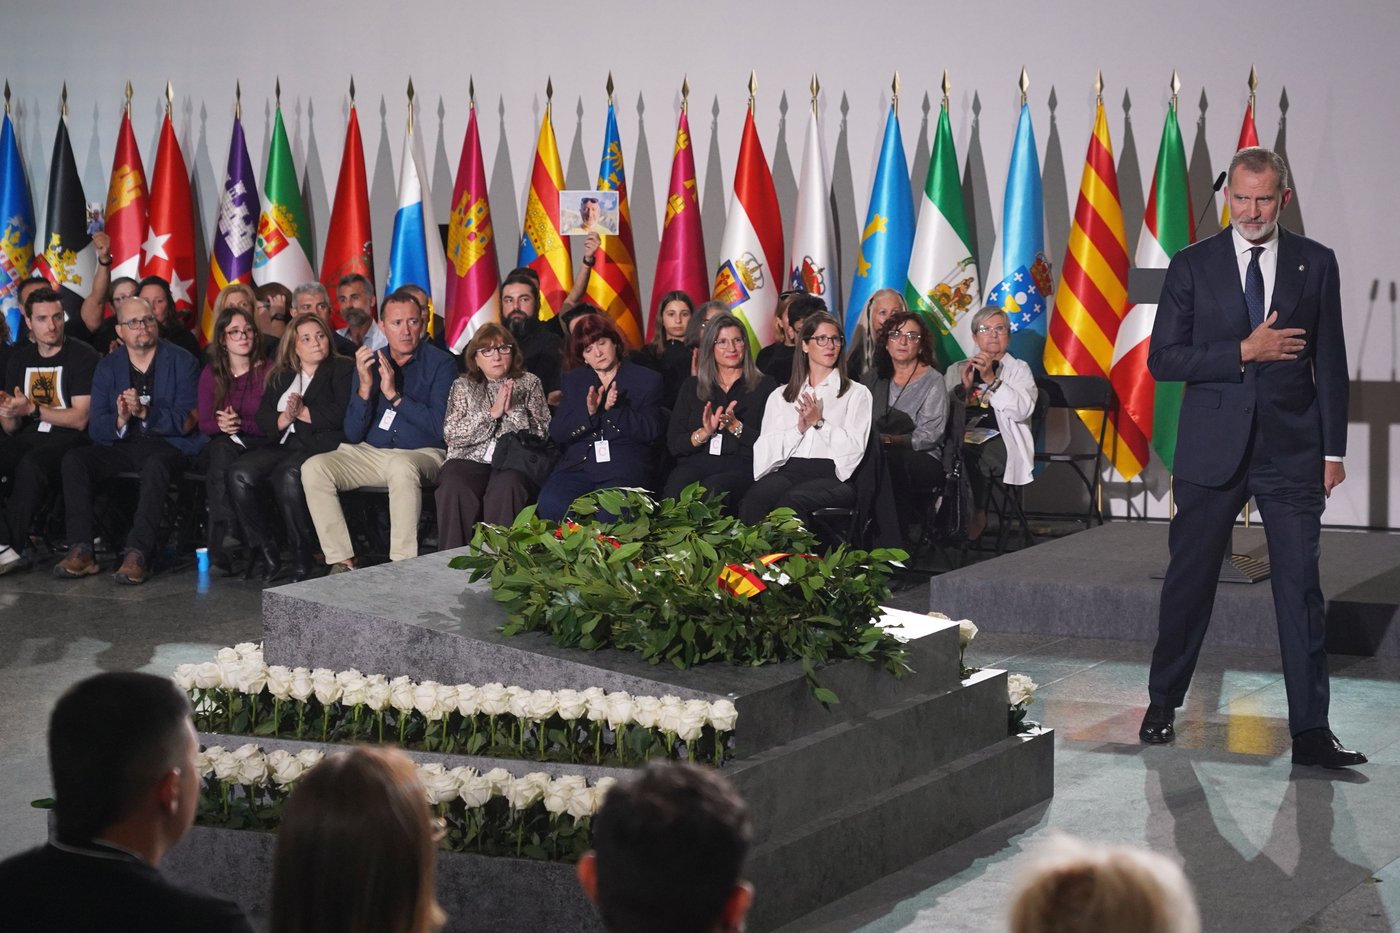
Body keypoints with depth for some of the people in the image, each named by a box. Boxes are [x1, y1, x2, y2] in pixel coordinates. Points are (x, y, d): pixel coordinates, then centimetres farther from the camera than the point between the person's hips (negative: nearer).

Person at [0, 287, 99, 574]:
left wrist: (32, 409, -16)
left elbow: (80, 419, -9)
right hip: (30, 438, 5)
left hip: (68, 439, -5)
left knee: (30, 464, -37)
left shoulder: (83, 357, -2)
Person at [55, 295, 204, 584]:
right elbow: (95, 428, 3)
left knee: (155, 465, -38)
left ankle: (138, 555, -42)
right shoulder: (108, 366, 10)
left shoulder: (182, 362, 1)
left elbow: (187, 423, -9)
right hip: (122, 446, 4)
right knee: (74, 459, -22)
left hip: (169, 445, -4)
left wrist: (145, 412, -24)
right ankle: (80, 551, -27)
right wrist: (120, 420, -20)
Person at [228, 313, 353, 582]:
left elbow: (341, 414, -7)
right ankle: (266, 552, -17)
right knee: (240, 474, -22)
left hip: (322, 445, -6)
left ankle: (304, 558, -26)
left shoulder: (343, 369, 8)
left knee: (288, 475, -36)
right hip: (284, 445, 6)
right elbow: (262, 418, 13)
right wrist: (284, 418, -7)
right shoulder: (280, 376, 24)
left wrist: (302, 412, -2)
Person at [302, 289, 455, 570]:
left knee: (402, 467, -39)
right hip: (369, 452, 5)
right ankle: (342, 562, -18)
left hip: (421, 453, -5)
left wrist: (394, 395, -18)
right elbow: (353, 435, 4)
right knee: (313, 468, -18)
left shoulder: (440, 364, -2)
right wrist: (365, 387, -11)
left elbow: (440, 426, -15)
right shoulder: (370, 363, 9)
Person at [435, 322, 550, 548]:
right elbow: (451, 434, 3)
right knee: (454, 488, -34)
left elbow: (542, 432, 8)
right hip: (469, 460, 1)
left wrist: (513, 410, -6)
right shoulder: (462, 386, 18)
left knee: (507, 487, -37)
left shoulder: (529, 383, 17)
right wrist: (492, 413, -4)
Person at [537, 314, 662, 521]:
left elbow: (651, 431, 0)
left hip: (623, 472, -3)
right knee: (550, 505, -29)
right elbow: (556, 433, 8)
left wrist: (615, 409, -14)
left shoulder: (646, 380, 11)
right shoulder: (573, 380, 19)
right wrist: (588, 412, -9)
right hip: (577, 468, 3)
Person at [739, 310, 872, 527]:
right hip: (787, 471, 2)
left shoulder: (856, 393, 16)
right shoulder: (780, 395, 25)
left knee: (792, 500, -38)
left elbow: (855, 447, 2)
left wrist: (819, 423, -2)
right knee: (755, 497, -35)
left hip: (830, 474, -2)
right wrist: (799, 429, -4)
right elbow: (766, 447, 10)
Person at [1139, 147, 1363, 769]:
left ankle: (1310, 730, 0)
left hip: (1291, 450, 0)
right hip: (1212, 449, 0)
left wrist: (1333, 450, 2)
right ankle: (1163, 703, 26)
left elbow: (1330, 363, 6)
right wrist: (1244, 352, -13)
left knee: (1301, 587, -3)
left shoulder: (1315, 263, 5)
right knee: (1188, 579, 9)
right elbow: (1163, 359, -3)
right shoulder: (1192, 266, 2)